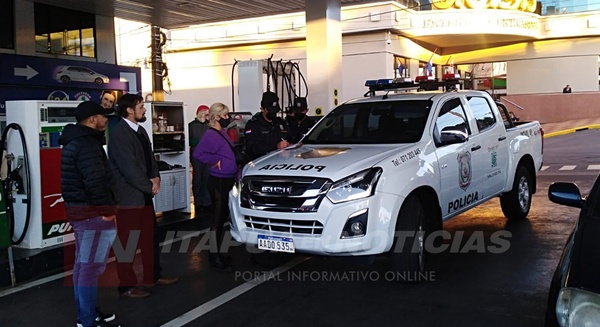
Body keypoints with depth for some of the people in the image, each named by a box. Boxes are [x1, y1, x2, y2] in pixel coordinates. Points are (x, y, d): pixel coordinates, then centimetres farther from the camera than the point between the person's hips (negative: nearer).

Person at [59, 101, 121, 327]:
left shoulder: (75, 140, 15)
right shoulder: (87, 144, -19)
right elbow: (95, 181, -28)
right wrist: (106, 209, -16)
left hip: (79, 209, 11)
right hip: (93, 213, -11)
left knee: (82, 264, 17)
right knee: (91, 267, -4)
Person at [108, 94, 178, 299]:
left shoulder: (140, 131, 12)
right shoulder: (119, 133, -18)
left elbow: (149, 157, 16)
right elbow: (129, 168, -23)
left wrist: (155, 177, -2)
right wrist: (150, 186, -13)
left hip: (144, 194, 9)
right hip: (128, 196, -9)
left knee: (150, 238, 17)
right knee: (127, 243, 0)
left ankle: (153, 276, 30)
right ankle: (127, 286, 11)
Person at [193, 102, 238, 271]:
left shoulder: (223, 133, 14)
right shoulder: (211, 134, -15)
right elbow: (198, 153, -28)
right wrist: (215, 161, -18)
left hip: (228, 181, 9)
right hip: (218, 182, -9)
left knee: (223, 217, 15)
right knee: (218, 219, -3)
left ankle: (217, 253, 26)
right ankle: (215, 257, 5)